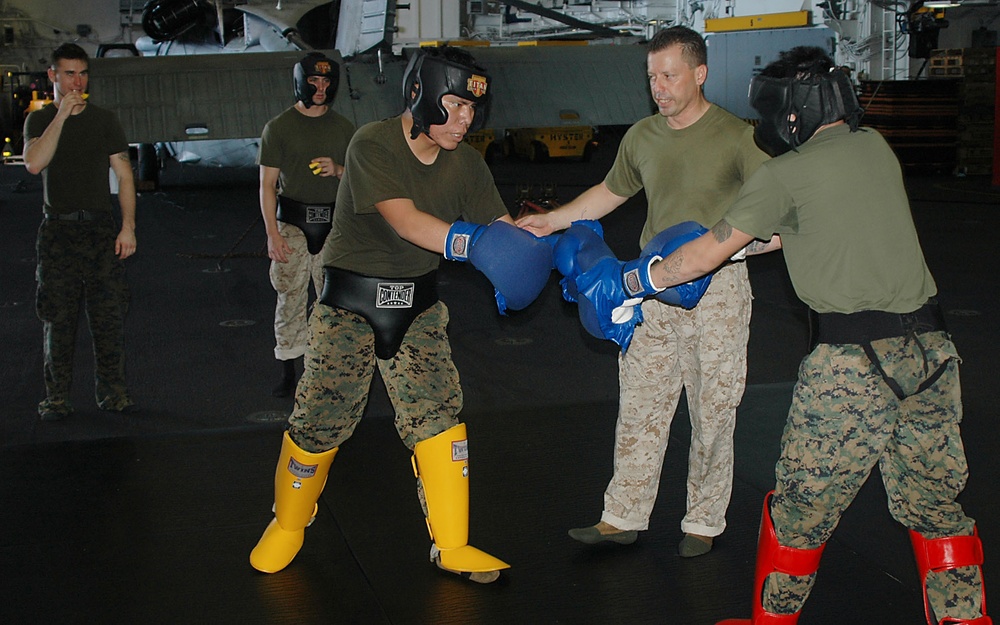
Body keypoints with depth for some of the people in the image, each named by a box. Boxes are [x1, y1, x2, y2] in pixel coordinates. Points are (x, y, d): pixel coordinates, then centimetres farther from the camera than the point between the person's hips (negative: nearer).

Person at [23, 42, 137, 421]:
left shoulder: (104, 120, 9)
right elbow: (34, 163, -13)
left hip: (101, 230, 1)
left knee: (109, 315, -2)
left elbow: (124, 177, 6)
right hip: (57, 231, 0)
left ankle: (112, 391, 7)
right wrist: (62, 115, -15)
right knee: (58, 319, 1)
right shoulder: (39, 120, 7)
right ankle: (57, 397, 9)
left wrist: (128, 227, -4)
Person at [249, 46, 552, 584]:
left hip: (417, 305, 4)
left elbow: (502, 227, -7)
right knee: (320, 418, -1)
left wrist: (549, 251, -28)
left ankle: (452, 546, 8)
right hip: (350, 302, -4)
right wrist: (473, 243, -45)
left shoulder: (466, 163, 0)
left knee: (437, 413, -4)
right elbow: (404, 220, -31)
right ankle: (287, 526, 24)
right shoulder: (372, 145, -17)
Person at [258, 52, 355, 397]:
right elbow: (267, 184, 0)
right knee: (290, 296, -2)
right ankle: (287, 367, 6)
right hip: (291, 223, -2)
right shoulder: (279, 127, 2)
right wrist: (272, 233, -9)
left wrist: (338, 170, -8)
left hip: (333, 223, 2)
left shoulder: (343, 128, 10)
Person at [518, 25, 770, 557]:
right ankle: (623, 516, 17)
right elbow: (609, 193, 23)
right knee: (639, 407, 7)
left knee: (712, 412, 5)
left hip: (717, 290, -4)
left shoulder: (736, 137, -8)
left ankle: (704, 522, 20)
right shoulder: (642, 137, 8)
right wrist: (550, 222, 15)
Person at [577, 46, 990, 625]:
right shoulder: (875, 147, 13)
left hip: (855, 357, -6)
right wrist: (747, 243, 31)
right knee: (933, 501, 15)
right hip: (931, 346, 6)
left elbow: (704, 255, 2)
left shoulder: (786, 176, -6)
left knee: (802, 502, 9)